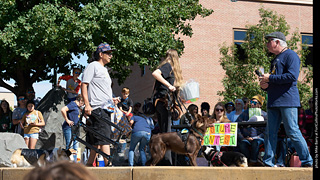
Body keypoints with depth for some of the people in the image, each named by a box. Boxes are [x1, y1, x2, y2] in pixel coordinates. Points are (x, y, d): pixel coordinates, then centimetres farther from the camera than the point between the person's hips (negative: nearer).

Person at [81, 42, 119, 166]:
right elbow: (84, 85, -10)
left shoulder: (104, 69, 26)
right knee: (104, 137, -16)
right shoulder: (93, 66, -2)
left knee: (97, 141, 9)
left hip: (106, 109, 10)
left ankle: (89, 165, 15)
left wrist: (112, 99, 19)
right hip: (97, 109, -10)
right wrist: (87, 105, -20)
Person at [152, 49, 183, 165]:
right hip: (163, 101, -9)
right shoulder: (168, 66, -6)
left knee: (163, 132, 11)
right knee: (166, 132, -8)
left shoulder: (167, 66, 19)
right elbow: (155, 74, -23)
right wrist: (169, 85, -22)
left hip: (158, 102, 9)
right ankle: (167, 161, -8)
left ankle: (163, 161, 14)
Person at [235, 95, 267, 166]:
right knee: (241, 144, -32)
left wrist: (257, 137, -14)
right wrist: (241, 138, -8)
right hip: (245, 138, 1)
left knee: (256, 142, -37)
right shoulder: (245, 113, 9)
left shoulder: (264, 115, 5)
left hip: (258, 138, -1)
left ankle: (253, 161, -23)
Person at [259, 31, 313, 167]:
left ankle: (307, 161, -2)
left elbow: (292, 76, -18)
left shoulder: (290, 55, -4)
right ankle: (268, 162, 7)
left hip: (287, 100, -9)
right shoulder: (276, 59, 25)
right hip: (274, 102, 9)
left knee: (293, 132, -9)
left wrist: (270, 78, -13)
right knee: (270, 133, 5)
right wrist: (265, 86, 9)